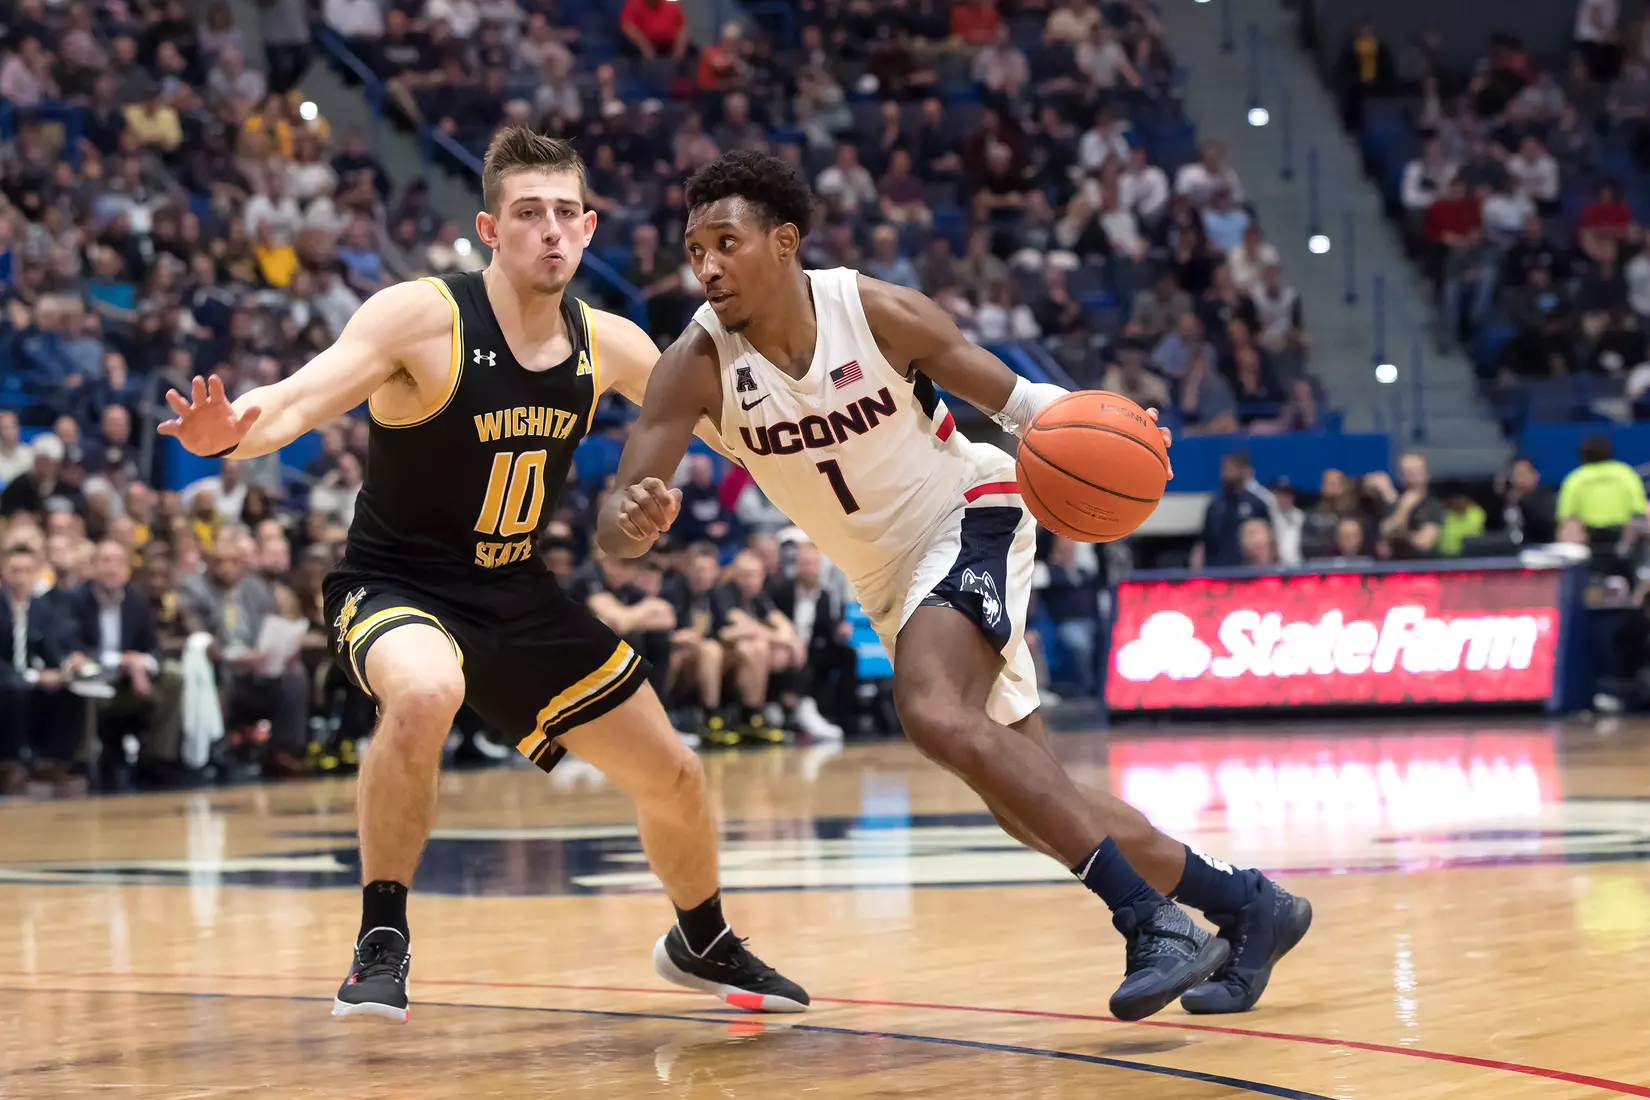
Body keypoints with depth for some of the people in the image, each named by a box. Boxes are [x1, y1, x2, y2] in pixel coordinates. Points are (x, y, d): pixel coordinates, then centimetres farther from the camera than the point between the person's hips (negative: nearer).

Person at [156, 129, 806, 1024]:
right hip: (396, 587, -6)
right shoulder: (423, 317, -21)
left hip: (519, 598, 6)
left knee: (673, 778, 11)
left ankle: (703, 945, 44)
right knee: (425, 695, -41)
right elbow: (294, 402, -32)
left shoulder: (607, 345, -3)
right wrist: (228, 433, -53)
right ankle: (381, 943, -23)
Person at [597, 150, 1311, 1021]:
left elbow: (1015, 399, -8)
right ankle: (1247, 907, 21)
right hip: (891, 581, 5)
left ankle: (1152, 920, -32)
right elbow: (615, 525, -21)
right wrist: (632, 522, -46)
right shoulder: (698, 366, -15)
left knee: (934, 714, -32)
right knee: (1032, 808, 5)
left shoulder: (874, 311, -20)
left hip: (970, 518, -5)